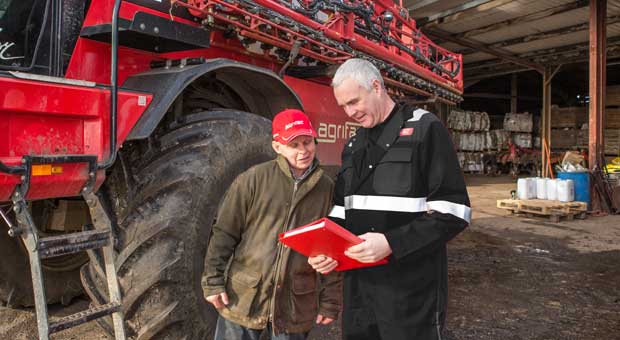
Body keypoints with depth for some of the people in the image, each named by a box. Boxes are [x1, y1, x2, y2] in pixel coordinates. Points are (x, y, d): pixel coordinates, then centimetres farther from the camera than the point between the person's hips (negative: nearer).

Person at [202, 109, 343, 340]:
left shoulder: (327, 188, -1)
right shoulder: (253, 179, -7)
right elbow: (224, 233, -3)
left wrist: (330, 301, 3)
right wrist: (213, 282, -3)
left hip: (296, 306, 2)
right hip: (244, 299, -1)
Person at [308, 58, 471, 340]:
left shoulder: (425, 129, -7)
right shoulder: (353, 145, 13)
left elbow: (453, 213, -14)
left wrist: (391, 243, -24)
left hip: (411, 286, -6)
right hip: (359, 284, 6)